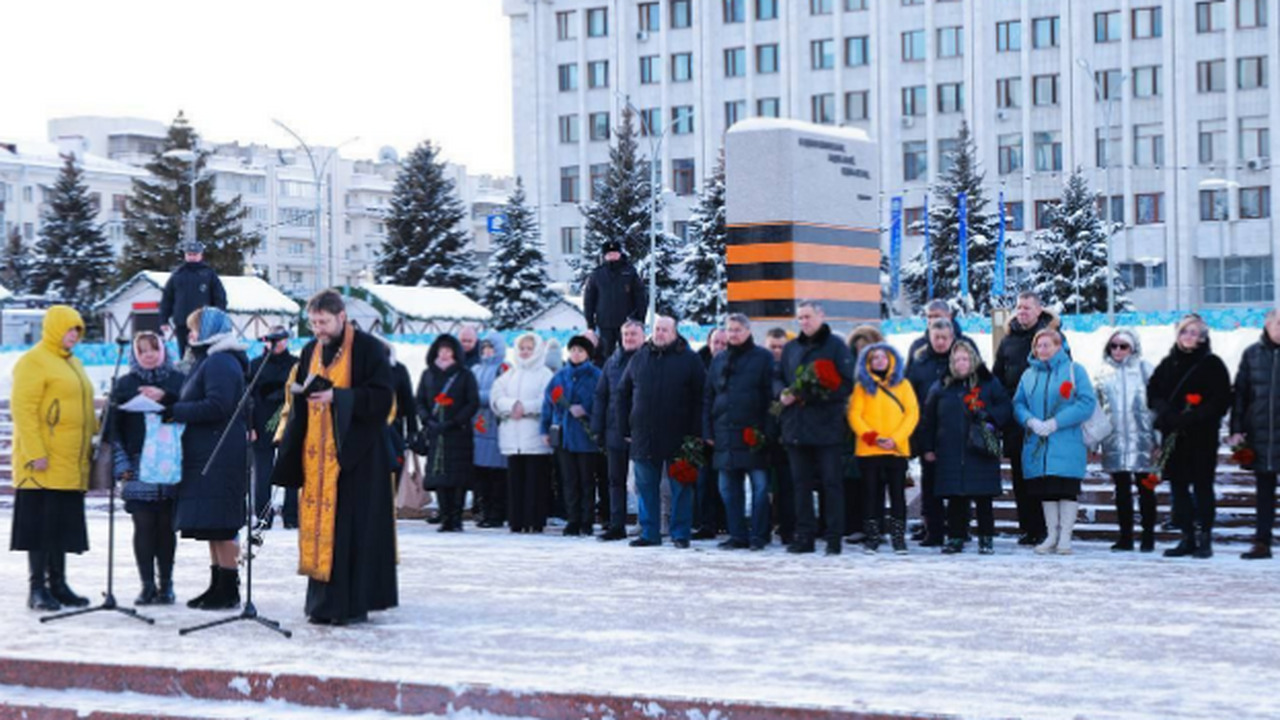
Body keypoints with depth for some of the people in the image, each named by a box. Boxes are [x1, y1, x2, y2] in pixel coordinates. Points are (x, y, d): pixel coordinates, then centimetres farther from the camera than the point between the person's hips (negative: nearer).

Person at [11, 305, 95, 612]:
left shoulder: (73, 363, 19)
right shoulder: (33, 362, -9)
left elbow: (85, 410, 27)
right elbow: (23, 410, -15)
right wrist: (34, 453, -21)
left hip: (70, 465, 8)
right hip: (43, 464, -8)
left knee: (64, 525, 11)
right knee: (41, 524, -5)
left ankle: (58, 584, 17)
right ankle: (37, 589, -1)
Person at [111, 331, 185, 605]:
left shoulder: (178, 381, 7)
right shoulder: (125, 384, 8)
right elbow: (114, 425, 4)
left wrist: (165, 397, -17)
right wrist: (121, 465, -4)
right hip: (139, 467, 0)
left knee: (166, 526, 3)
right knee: (143, 525, -2)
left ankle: (166, 585, 11)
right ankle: (147, 586, 2)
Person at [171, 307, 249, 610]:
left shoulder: (220, 363, -13)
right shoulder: (209, 360, 20)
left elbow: (216, 407, -22)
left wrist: (174, 410, -14)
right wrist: (168, 400, 8)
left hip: (220, 457, -11)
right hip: (207, 456, 11)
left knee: (220, 526, -8)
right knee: (213, 527, 13)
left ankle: (229, 589, -4)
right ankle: (218, 586, 19)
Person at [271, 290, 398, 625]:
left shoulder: (368, 349, -5)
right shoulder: (310, 351, 13)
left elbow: (383, 396, -12)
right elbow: (297, 403, 18)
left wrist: (336, 396, -19)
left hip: (355, 453, -6)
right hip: (317, 454, 6)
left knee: (353, 526, -6)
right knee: (318, 523, 4)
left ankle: (352, 603, -2)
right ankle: (323, 601, 9)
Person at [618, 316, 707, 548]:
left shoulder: (689, 359, 0)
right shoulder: (639, 358, 10)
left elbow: (701, 398, -3)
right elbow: (623, 394, 14)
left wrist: (695, 433, -10)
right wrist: (626, 428, 8)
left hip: (678, 435, -3)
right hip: (644, 437, 3)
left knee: (681, 489, 2)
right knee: (646, 487, 7)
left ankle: (680, 534, 8)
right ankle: (649, 533, 14)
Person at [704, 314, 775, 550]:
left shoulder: (762, 358, 1)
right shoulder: (719, 360, 16)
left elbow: (771, 396, -4)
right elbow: (708, 398, 17)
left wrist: (767, 431, -11)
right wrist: (708, 431, 8)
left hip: (753, 434, -5)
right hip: (725, 434, 5)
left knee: (760, 485, -4)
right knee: (729, 489, 7)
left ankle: (758, 536, 2)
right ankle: (737, 535, 14)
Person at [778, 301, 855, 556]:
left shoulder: (835, 345, -1)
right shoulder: (791, 348, 15)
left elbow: (847, 383, -7)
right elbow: (779, 378, 21)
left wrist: (816, 394, -18)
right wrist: (782, 393, -1)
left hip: (827, 427, -5)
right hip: (796, 427, 5)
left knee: (831, 482, -2)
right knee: (801, 483, 8)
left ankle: (834, 537, 1)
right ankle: (804, 536, 13)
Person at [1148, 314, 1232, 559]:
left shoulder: (1212, 364, -1)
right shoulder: (1168, 363, 12)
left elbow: (1221, 400, -8)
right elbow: (1153, 392, 10)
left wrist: (1192, 417, -17)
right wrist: (1166, 413, -10)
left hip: (1202, 436, -4)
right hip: (1173, 435, 4)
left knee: (1202, 486, -3)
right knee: (1178, 486, 5)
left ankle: (1204, 538, 1)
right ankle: (1187, 538, 11)